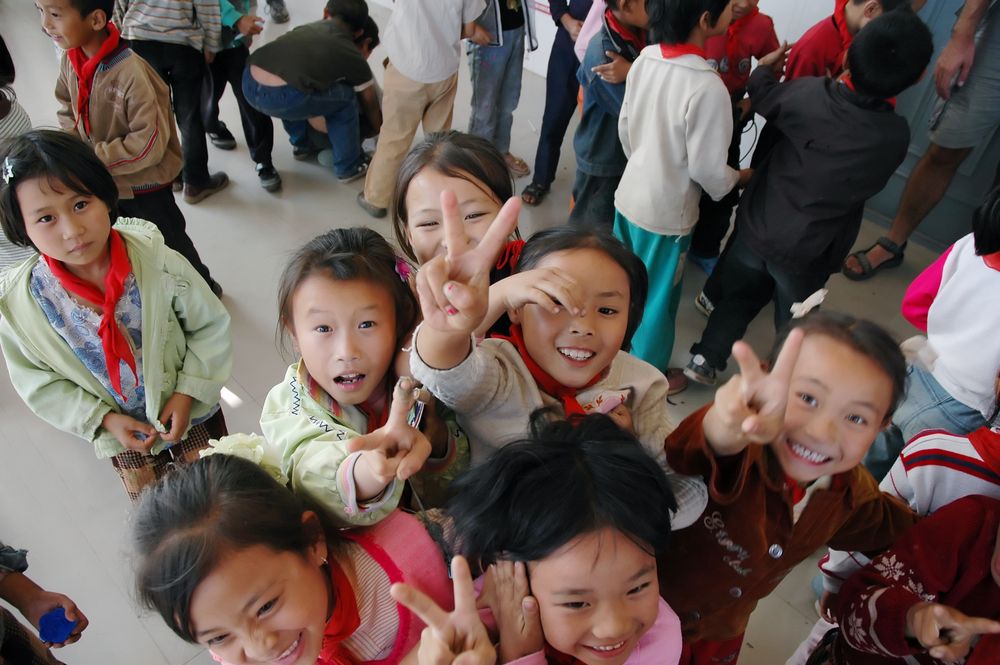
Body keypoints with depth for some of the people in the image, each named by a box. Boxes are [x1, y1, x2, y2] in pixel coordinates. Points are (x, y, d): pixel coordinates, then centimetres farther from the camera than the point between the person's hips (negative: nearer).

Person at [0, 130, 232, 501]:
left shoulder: (156, 261, -26)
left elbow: (209, 326, -13)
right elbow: (39, 382, -8)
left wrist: (188, 392, -18)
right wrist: (104, 419, -17)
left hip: (193, 415, -1)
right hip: (123, 439, 2)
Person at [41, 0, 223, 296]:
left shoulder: (131, 73, -30)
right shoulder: (70, 61, -8)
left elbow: (148, 145, -29)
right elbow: (67, 108, 10)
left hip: (144, 185, -6)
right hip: (103, 183, 7)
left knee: (171, 244, 16)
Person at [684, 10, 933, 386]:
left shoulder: (809, 94, -21)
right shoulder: (896, 136, -21)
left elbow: (763, 99, -1)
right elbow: (869, 185, -2)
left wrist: (764, 69, 21)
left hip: (757, 225, 2)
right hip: (807, 251, -1)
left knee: (738, 292, 26)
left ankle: (706, 359, 32)